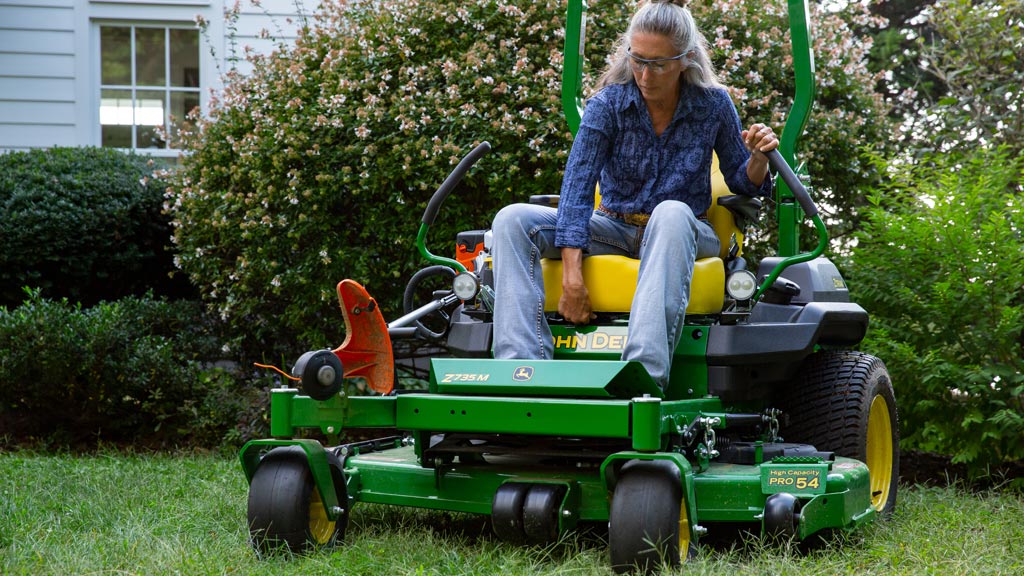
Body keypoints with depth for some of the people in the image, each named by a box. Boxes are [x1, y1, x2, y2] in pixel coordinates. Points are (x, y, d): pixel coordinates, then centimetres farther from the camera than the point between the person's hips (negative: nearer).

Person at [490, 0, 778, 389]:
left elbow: (741, 182, 8)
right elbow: (576, 187, -17)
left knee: (671, 212, -40)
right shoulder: (607, 104, -8)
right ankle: (523, 368, -38)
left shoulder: (713, 105, -4)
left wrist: (758, 158, -18)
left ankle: (646, 373, -54)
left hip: (682, 234, -1)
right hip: (614, 229, 2)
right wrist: (571, 276, -28)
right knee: (513, 220, -22)